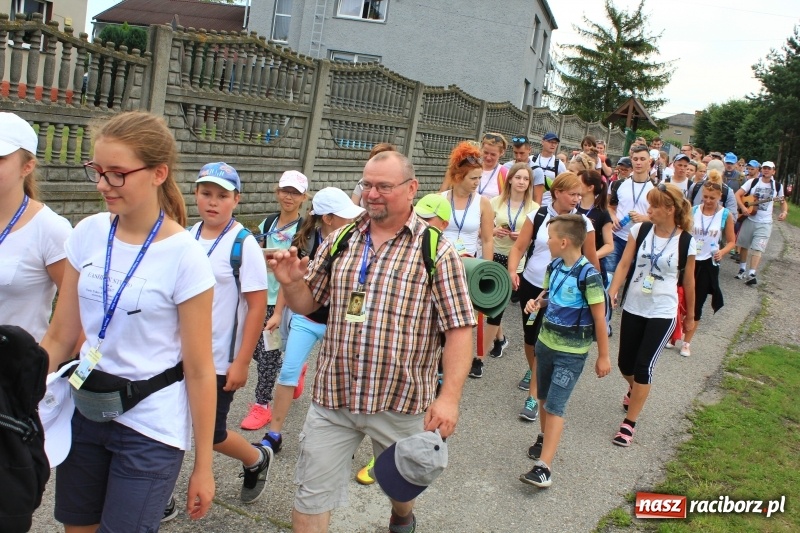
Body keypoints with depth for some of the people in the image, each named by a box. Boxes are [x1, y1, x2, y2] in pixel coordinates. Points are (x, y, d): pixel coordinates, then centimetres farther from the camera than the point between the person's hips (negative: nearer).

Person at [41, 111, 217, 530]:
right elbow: (60, 336, 4)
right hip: (86, 411, 5)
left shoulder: (184, 255, -17)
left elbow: (199, 370, -13)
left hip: (150, 428, -5)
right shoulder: (88, 233, -3)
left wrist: (203, 465, -8)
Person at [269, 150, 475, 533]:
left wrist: (450, 396, -19)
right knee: (312, 494, 8)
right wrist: (291, 282, -11)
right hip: (332, 396, 3)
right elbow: (306, 304, 11)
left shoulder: (437, 250, -8)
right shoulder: (340, 241, 4)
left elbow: (459, 328, -11)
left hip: (401, 401, -2)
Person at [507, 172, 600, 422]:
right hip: (530, 285, 2)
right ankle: (532, 370, 48)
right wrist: (512, 271, -21)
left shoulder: (583, 223, -6)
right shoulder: (537, 216, -4)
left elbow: (591, 259, 3)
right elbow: (519, 247, -5)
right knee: (530, 336, 17)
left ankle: (533, 398, 3)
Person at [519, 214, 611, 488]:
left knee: (555, 406, -9)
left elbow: (599, 317, -16)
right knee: (544, 397, 19)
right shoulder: (554, 266, 0)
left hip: (571, 352, -7)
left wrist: (603, 356, -11)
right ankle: (544, 438, 41)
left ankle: (543, 468, -9)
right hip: (546, 342, 7)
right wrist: (536, 302, -6)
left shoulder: (588, 275, -21)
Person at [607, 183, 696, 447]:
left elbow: (688, 281, 2)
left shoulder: (685, 242, -9)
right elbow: (624, 264, -5)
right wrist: (612, 292, -19)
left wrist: (690, 315, 12)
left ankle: (629, 423, 9)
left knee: (643, 366, -8)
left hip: (662, 313, -3)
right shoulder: (640, 230, -4)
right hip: (633, 308, 3)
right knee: (625, 364, 12)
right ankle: (634, 389, 49)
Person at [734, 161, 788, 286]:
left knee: (757, 248, -9)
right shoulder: (752, 182, -1)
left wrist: (784, 212, -5)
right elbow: (737, 194, -6)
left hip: (765, 223, -1)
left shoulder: (778, 186, 3)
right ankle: (742, 269, 24)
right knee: (744, 245, 9)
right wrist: (743, 207, -20)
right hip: (749, 219, 1)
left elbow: (783, 202, 15)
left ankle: (752, 274, -13)